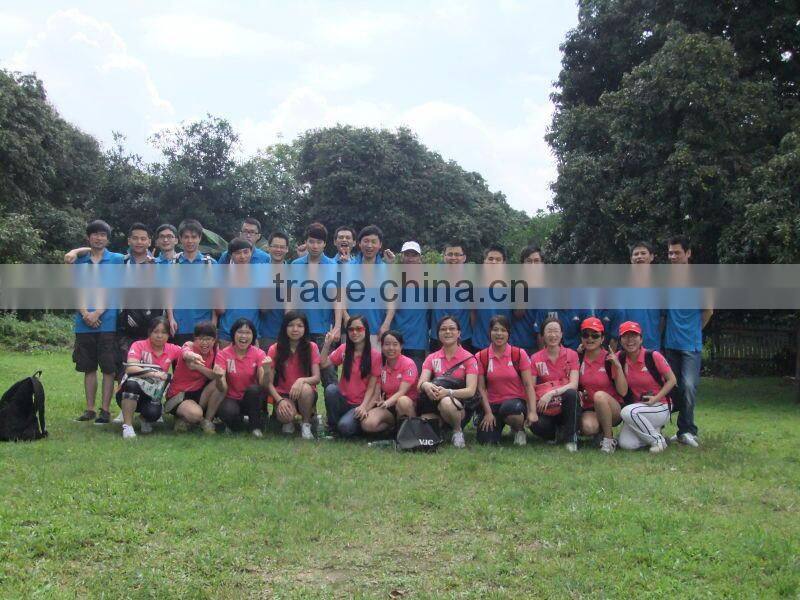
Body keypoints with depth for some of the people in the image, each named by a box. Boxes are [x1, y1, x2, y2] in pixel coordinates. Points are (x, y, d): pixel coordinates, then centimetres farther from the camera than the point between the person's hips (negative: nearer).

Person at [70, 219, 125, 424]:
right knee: (89, 368, 8)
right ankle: (89, 409, 15)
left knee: (108, 369, -3)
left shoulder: (117, 260, 4)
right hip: (84, 324, 3)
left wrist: (98, 313, -12)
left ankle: (105, 410, 3)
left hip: (108, 323, -3)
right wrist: (84, 313, -9)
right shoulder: (79, 261, 12)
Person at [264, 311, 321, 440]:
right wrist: (280, 400, -26)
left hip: (306, 395, 1)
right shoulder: (274, 349, -7)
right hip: (283, 394, -1)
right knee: (285, 415, -35)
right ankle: (289, 422, 5)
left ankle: (306, 424, -9)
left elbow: (316, 378, -13)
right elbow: (269, 383, -8)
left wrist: (301, 380, -35)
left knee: (305, 388, -36)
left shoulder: (311, 347, -6)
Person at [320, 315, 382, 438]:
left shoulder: (375, 355, -8)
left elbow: (371, 387, -9)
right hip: (342, 400, 4)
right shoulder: (344, 349, 5)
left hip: (359, 405, -4)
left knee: (345, 427, -32)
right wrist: (327, 343, -6)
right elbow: (323, 364, 2)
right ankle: (332, 426, -9)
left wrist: (363, 406, -23)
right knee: (331, 388, -29)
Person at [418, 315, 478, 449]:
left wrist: (448, 392, -31)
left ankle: (458, 430, -7)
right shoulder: (432, 358, 8)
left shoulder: (469, 359, -2)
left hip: (460, 407, -3)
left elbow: (471, 390, -12)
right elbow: (421, 383, -6)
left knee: (446, 402, -38)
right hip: (434, 404, 3)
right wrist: (425, 385, -33)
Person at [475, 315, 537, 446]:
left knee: (509, 409, -39)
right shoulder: (481, 357, 2)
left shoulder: (519, 354, -2)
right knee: (486, 441, -19)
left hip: (516, 401, -2)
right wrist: (488, 412, -9)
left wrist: (532, 411, -16)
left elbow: (528, 385, -5)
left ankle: (519, 429, -3)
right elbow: (481, 388, 2)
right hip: (492, 404, 2)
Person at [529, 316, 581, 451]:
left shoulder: (571, 355, 2)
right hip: (544, 407, 0)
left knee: (571, 393, -36)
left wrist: (551, 393, -25)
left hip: (565, 404, 0)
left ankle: (571, 439, -19)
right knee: (537, 425, -34)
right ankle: (555, 432, 4)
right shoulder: (535, 359, 4)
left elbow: (573, 384, -10)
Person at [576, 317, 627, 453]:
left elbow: (623, 392, -9)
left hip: (612, 409, -1)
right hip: (588, 409, 1)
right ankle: (601, 429, 4)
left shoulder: (609, 359, -5)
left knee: (599, 395, -35)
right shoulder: (579, 358, 2)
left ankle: (609, 438, -17)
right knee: (588, 427, -33)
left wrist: (618, 366, -19)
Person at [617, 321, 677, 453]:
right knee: (626, 444, -16)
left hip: (660, 407, -4)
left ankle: (658, 439, -9)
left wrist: (656, 398, -16)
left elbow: (671, 380, -5)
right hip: (637, 408, 4)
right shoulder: (620, 358, -1)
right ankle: (653, 430, 13)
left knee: (628, 412, -32)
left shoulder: (653, 356, -12)